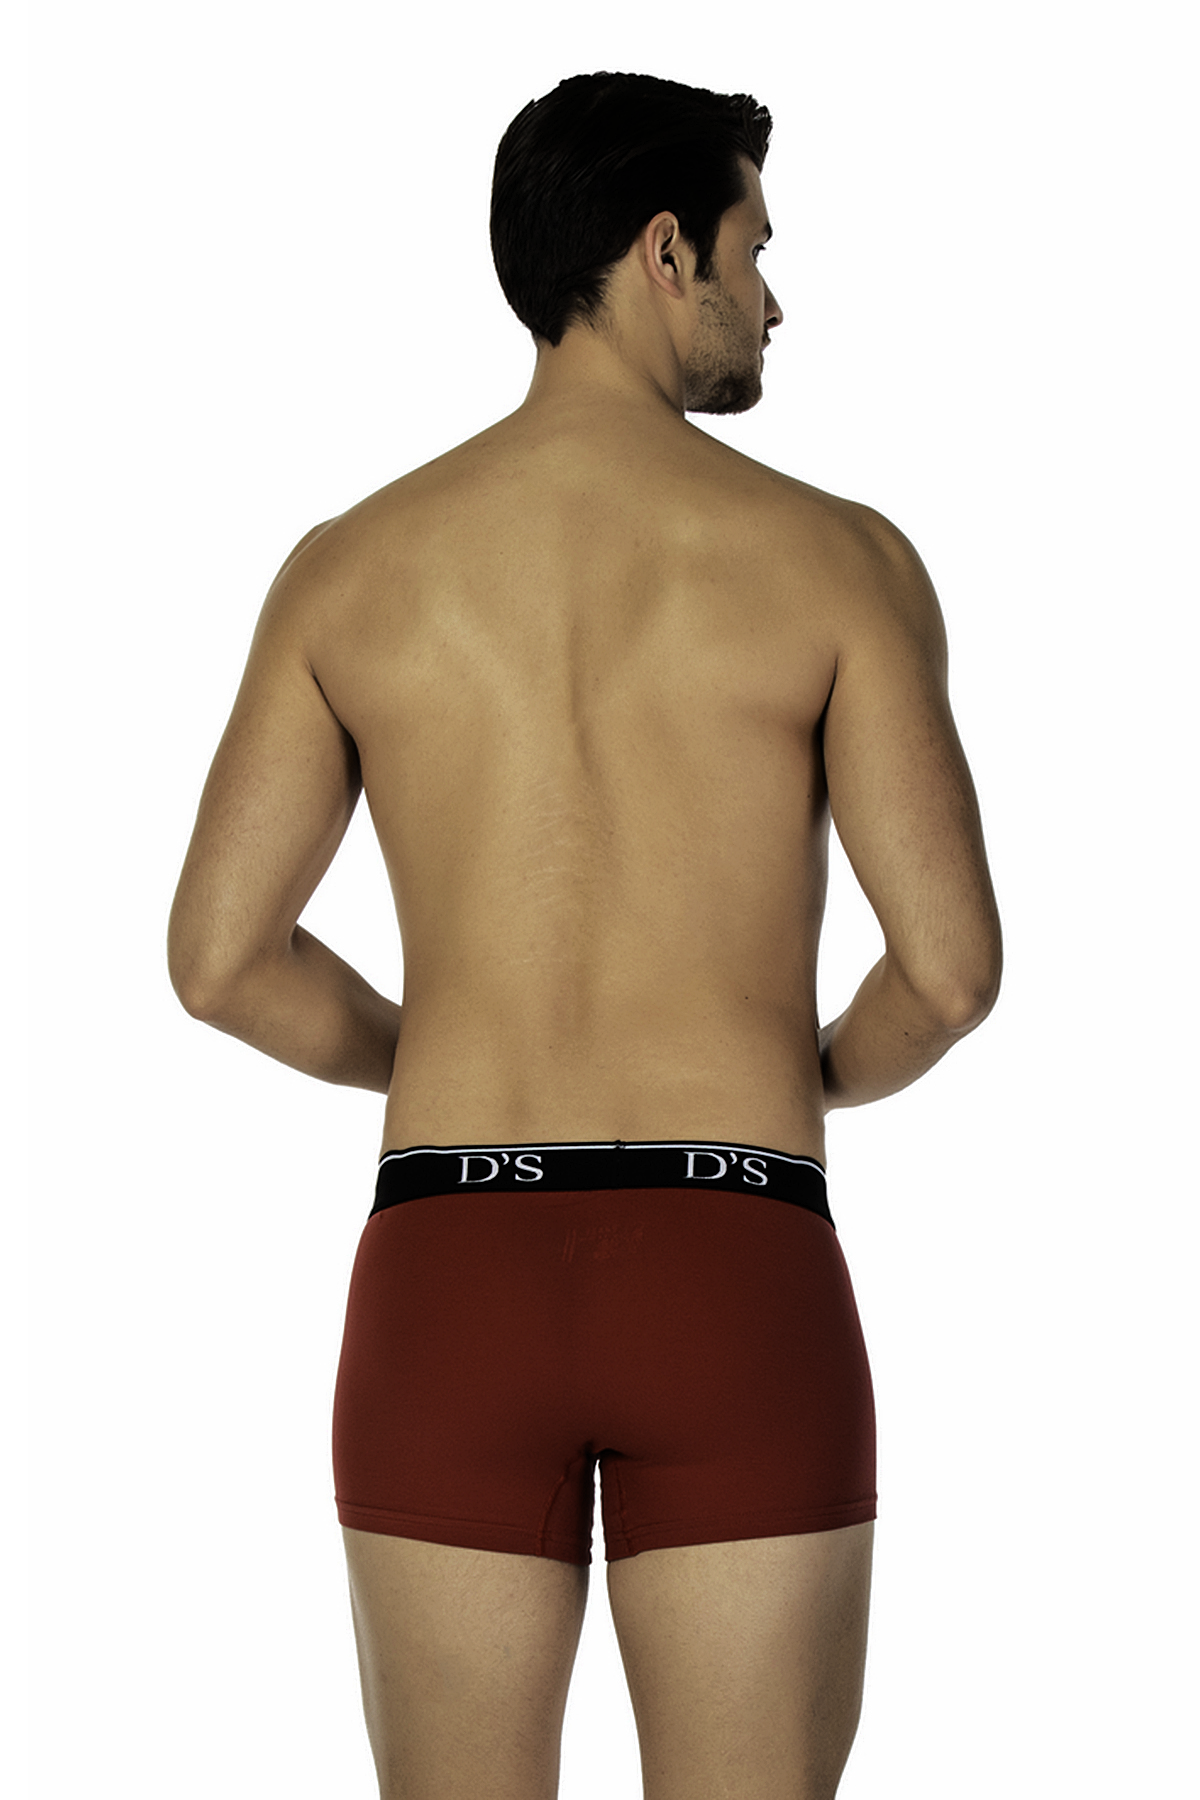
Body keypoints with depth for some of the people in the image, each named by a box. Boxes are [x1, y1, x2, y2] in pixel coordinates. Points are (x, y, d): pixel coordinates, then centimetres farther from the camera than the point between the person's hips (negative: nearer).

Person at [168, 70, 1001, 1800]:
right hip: (735, 1283, -2)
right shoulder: (837, 557, -2)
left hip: (449, 1276, 2)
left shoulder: (350, 567, 5)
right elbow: (950, 964, -7)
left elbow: (220, 960, 4)